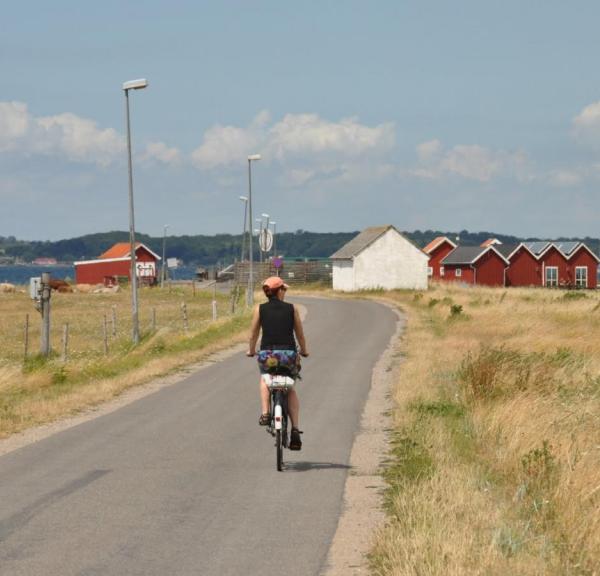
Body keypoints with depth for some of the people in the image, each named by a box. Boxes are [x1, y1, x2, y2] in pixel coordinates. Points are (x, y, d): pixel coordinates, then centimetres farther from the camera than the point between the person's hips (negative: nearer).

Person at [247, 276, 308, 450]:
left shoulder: (260, 309, 5)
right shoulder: (292, 308, 5)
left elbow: (253, 335, 10)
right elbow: (300, 335, 12)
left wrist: (251, 351, 29)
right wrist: (304, 351, 30)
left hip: (267, 354, 0)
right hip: (289, 354, 0)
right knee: (291, 390, 24)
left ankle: (265, 413, 15)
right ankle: (295, 430, 9)